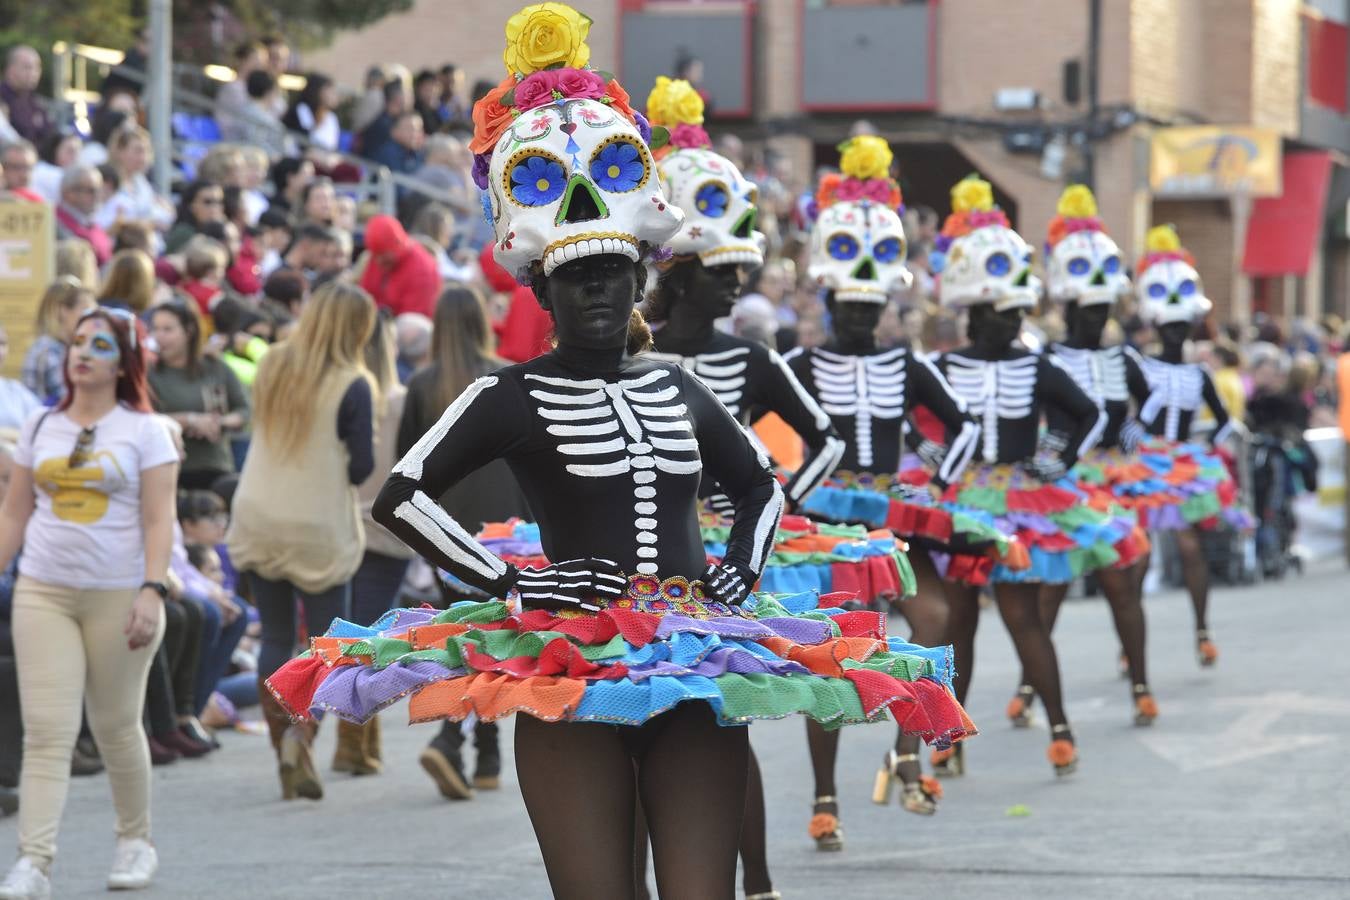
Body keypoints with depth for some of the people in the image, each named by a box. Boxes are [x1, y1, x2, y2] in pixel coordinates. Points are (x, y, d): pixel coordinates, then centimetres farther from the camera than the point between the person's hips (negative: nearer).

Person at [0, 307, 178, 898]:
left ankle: (136, 841, 27)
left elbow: (158, 519, -6)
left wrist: (152, 592, -16)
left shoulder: (143, 430, 0)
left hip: (118, 596, -2)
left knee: (116, 725, 8)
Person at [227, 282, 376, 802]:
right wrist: (365, 450, 7)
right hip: (317, 530, -4)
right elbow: (360, 469, -11)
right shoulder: (351, 385, -14)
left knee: (275, 639, 11)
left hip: (259, 520, 4)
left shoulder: (272, 368, 3)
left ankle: (284, 753, 8)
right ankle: (301, 733, -15)